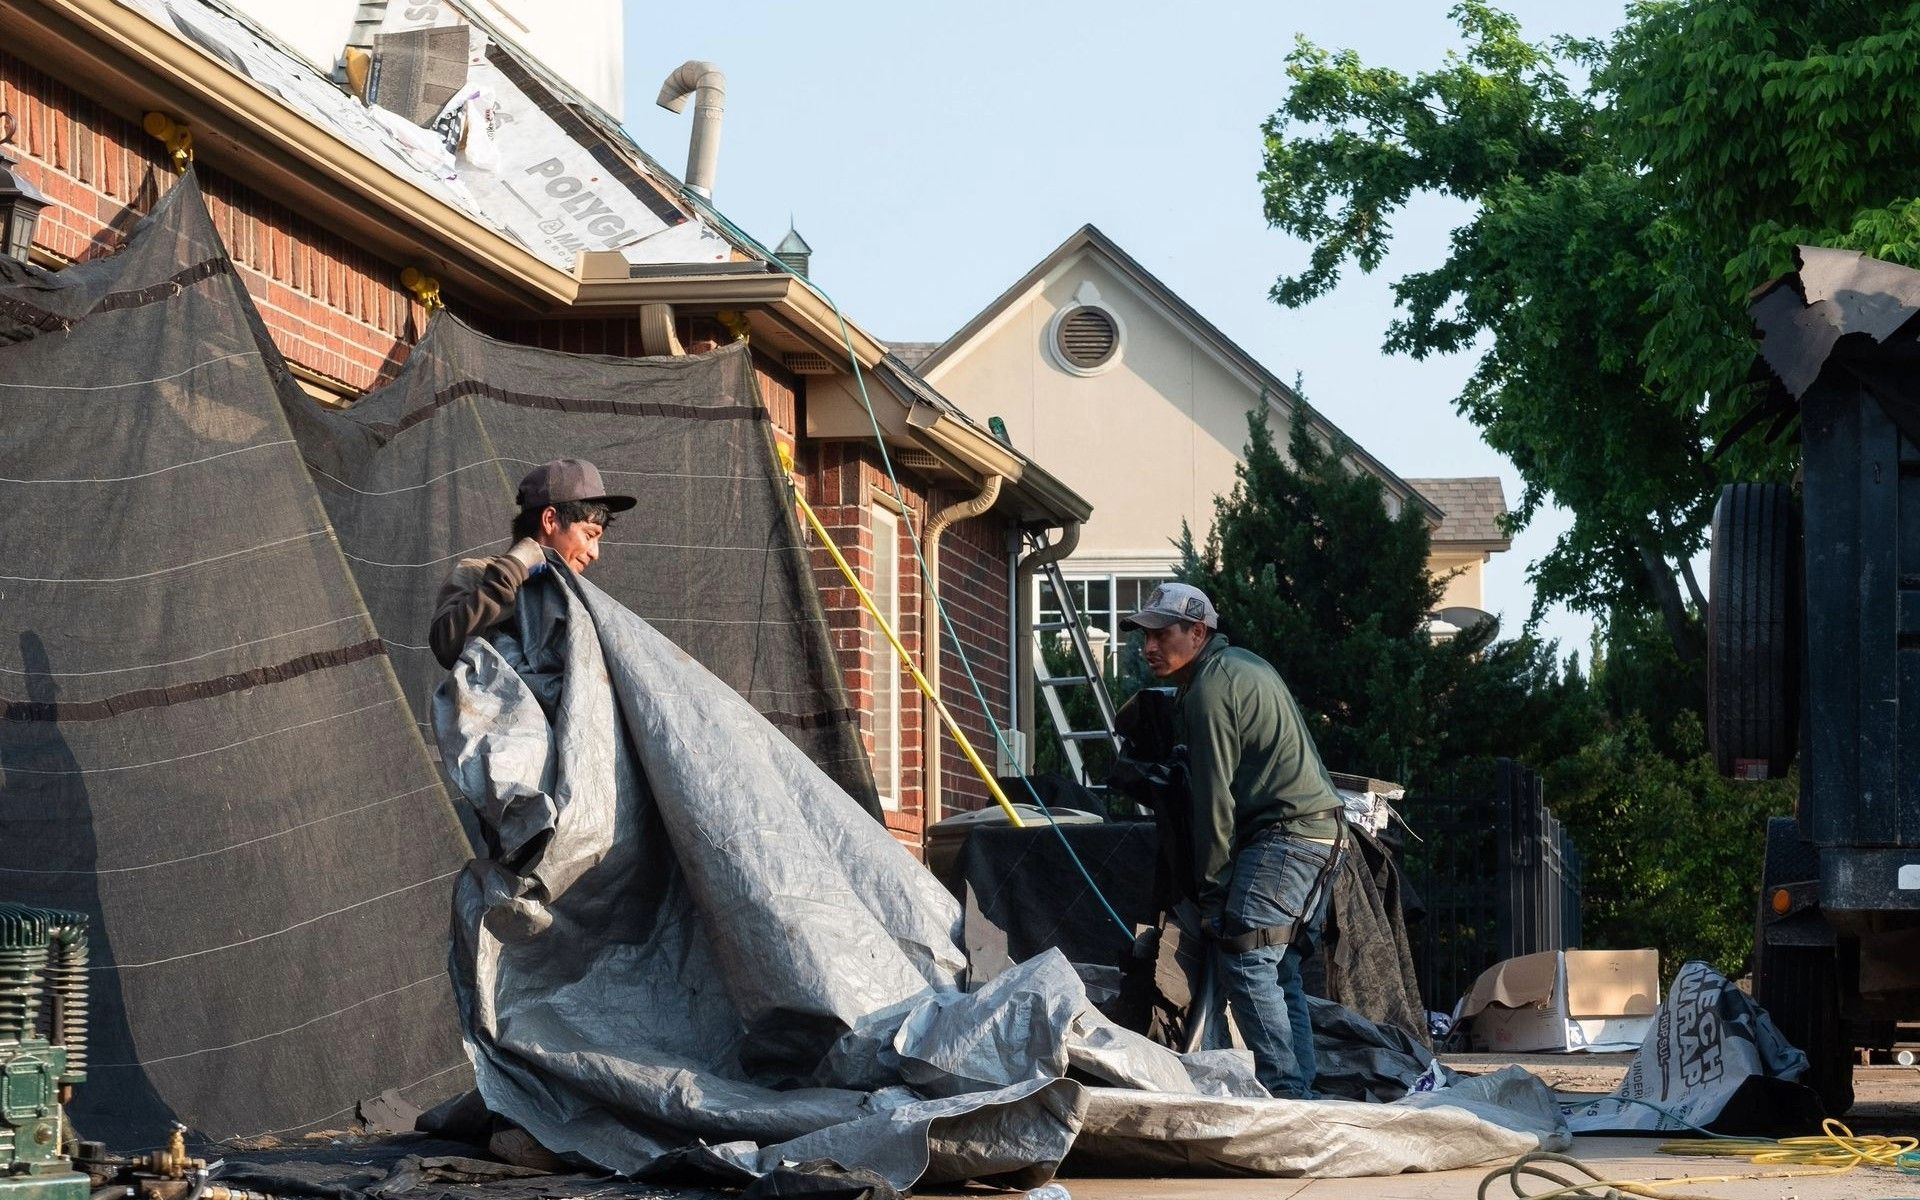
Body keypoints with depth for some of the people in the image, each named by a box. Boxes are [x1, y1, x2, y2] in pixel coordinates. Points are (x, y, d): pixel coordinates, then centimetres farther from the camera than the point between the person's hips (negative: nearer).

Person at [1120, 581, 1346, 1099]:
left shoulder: (1208, 690, -11)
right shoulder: (1244, 665, 21)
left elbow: (1215, 799, -12)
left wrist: (1212, 886, -6)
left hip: (1284, 834, -11)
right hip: (1321, 832, 11)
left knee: (1244, 961, -15)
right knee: (1280, 971, 10)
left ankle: (1284, 1092, -18)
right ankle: (1301, 1091, 9)